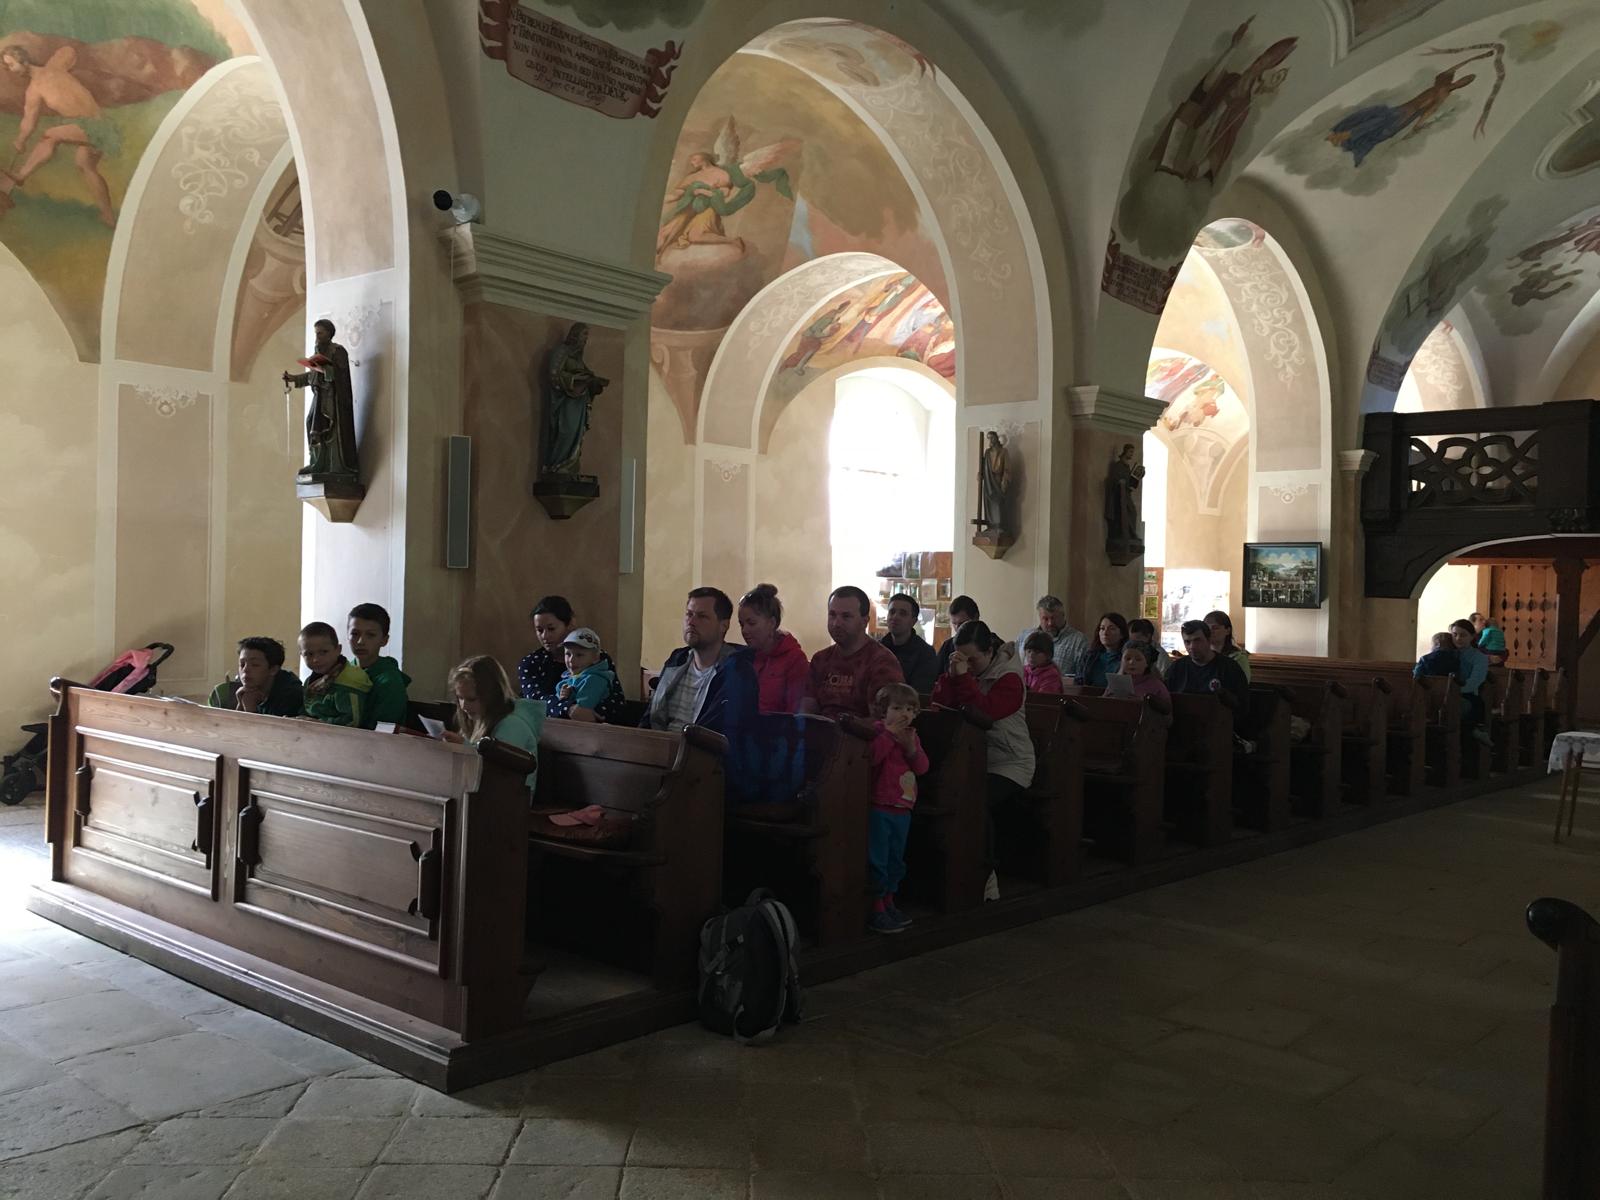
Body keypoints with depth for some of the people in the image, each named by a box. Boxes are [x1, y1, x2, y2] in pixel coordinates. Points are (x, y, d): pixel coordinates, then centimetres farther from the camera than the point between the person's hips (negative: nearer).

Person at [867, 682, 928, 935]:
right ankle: (876, 910, 2)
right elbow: (871, 756, -27)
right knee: (877, 860, -5)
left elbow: (922, 767, 4)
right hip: (880, 808, -8)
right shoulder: (877, 729, -9)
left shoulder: (911, 735, 13)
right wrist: (890, 733, -26)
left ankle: (888, 903, 30)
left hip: (903, 809, 8)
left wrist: (912, 748, -13)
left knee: (896, 860, 17)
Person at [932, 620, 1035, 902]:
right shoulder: (963, 670, 10)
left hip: (1009, 765, -6)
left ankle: (986, 879, -17)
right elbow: (940, 705, -1)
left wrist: (964, 676, -23)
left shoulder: (1009, 676, -8)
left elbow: (987, 712, -25)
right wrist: (952, 675, -12)